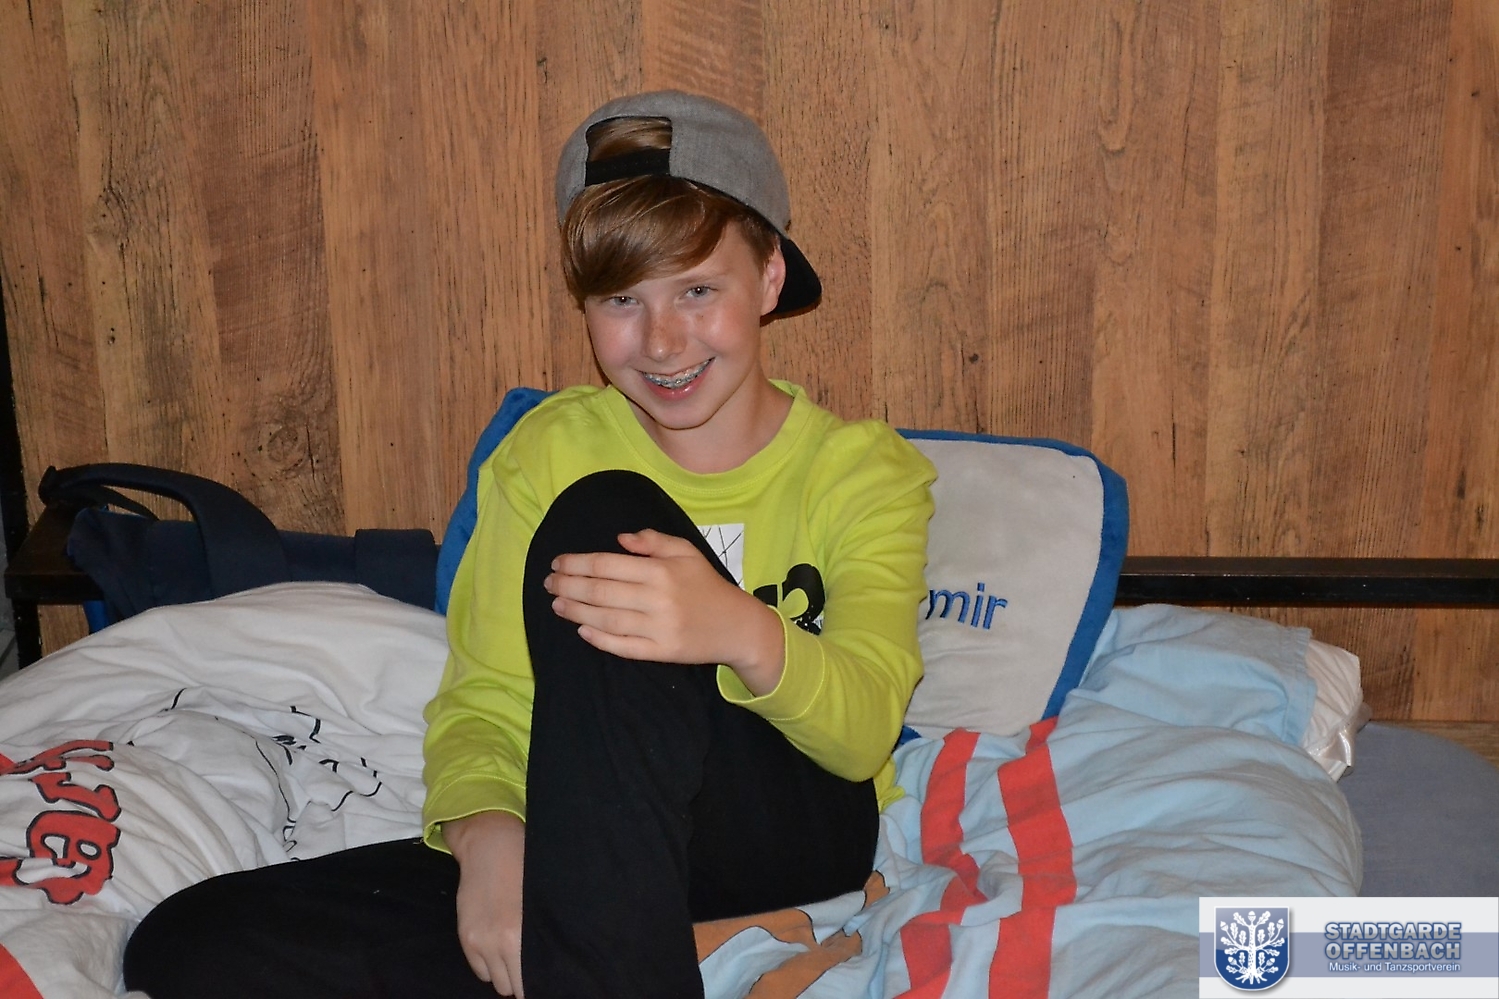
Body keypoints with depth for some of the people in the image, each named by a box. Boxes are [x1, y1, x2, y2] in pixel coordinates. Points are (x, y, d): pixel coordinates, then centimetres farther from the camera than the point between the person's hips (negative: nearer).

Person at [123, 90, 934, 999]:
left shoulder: (864, 472, 1)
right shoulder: (548, 452, 7)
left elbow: (864, 733, -14)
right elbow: (486, 700, 1)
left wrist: (746, 636, -37)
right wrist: (486, 829, -22)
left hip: (802, 829, -3)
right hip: (592, 857, 4)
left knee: (601, 515, -28)